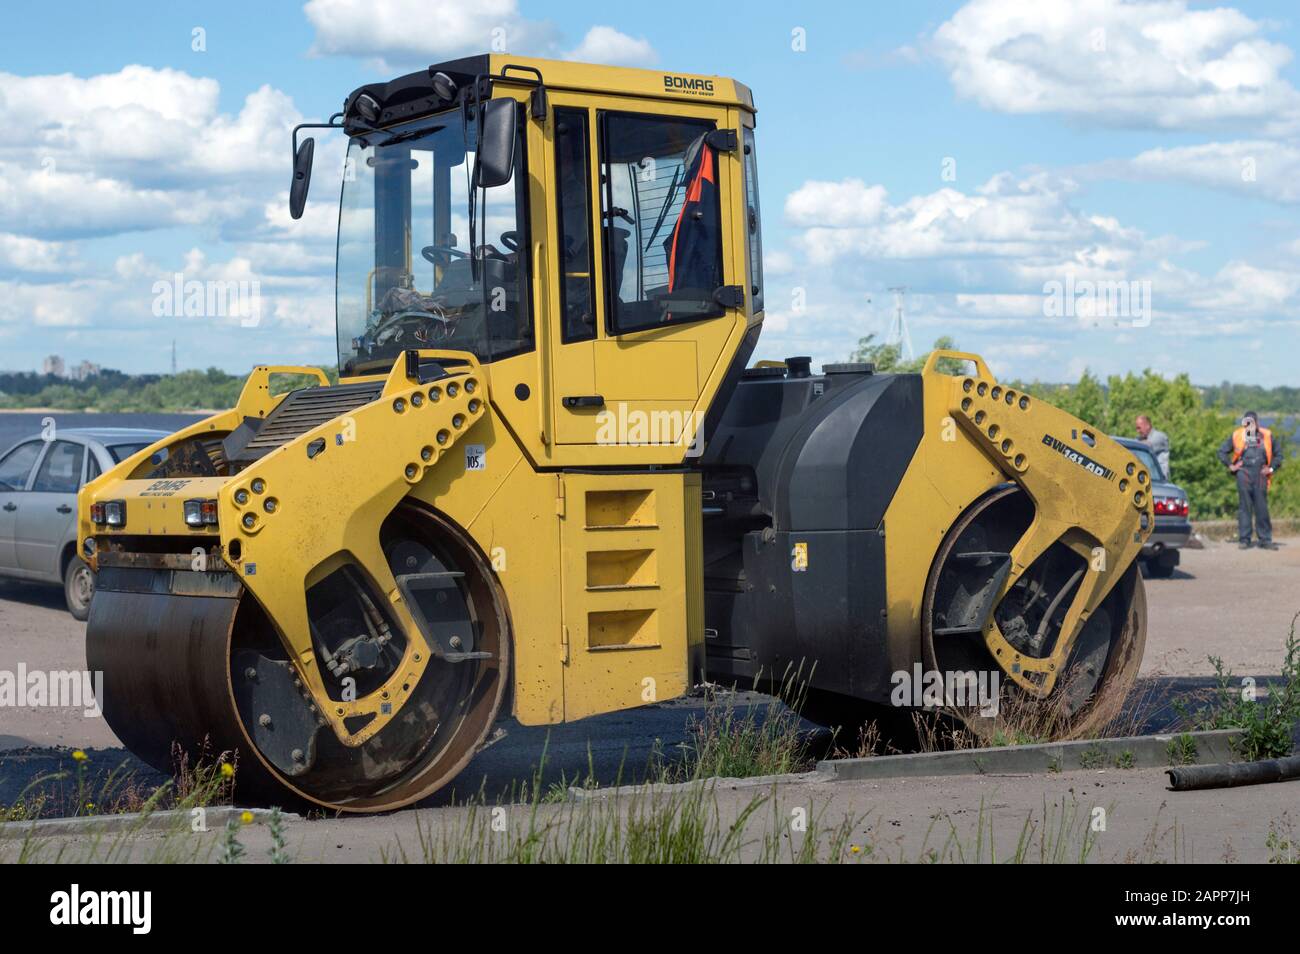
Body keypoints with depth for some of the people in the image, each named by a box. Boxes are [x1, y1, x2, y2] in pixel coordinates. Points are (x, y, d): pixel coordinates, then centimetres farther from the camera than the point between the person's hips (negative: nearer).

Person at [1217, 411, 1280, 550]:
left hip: (1260, 475, 1)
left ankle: (1265, 540, 6)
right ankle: (1244, 539, 3)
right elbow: (1222, 451, 14)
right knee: (1244, 507, -1)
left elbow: (1277, 455, 17)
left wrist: (1271, 468, 5)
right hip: (1244, 474, -1)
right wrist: (1230, 466, 5)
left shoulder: (1266, 436, 8)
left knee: (1262, 508, 1)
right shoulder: (1237, 436, 6)